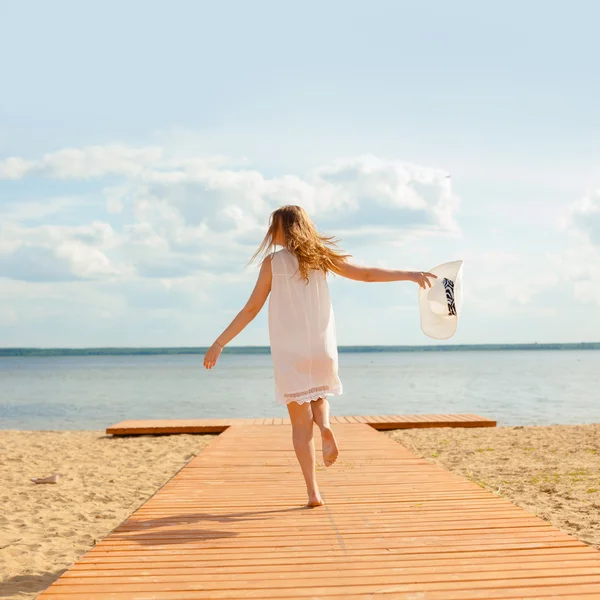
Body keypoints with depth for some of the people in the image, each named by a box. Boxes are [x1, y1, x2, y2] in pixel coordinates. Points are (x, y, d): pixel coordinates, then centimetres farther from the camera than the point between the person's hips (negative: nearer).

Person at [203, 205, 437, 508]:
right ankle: (325, 426, -8)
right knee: (319, 395, 28)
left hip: (288, 350, -2)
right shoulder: (321, 256, 4)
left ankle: (313, 492, 0)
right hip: (322, 347, 2)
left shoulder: (273, 261, -3)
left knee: (301, 423, 5)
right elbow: (366, 273, 2)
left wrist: (219, 343, 2)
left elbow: (251, 308, -4)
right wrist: (410, 275, 8)